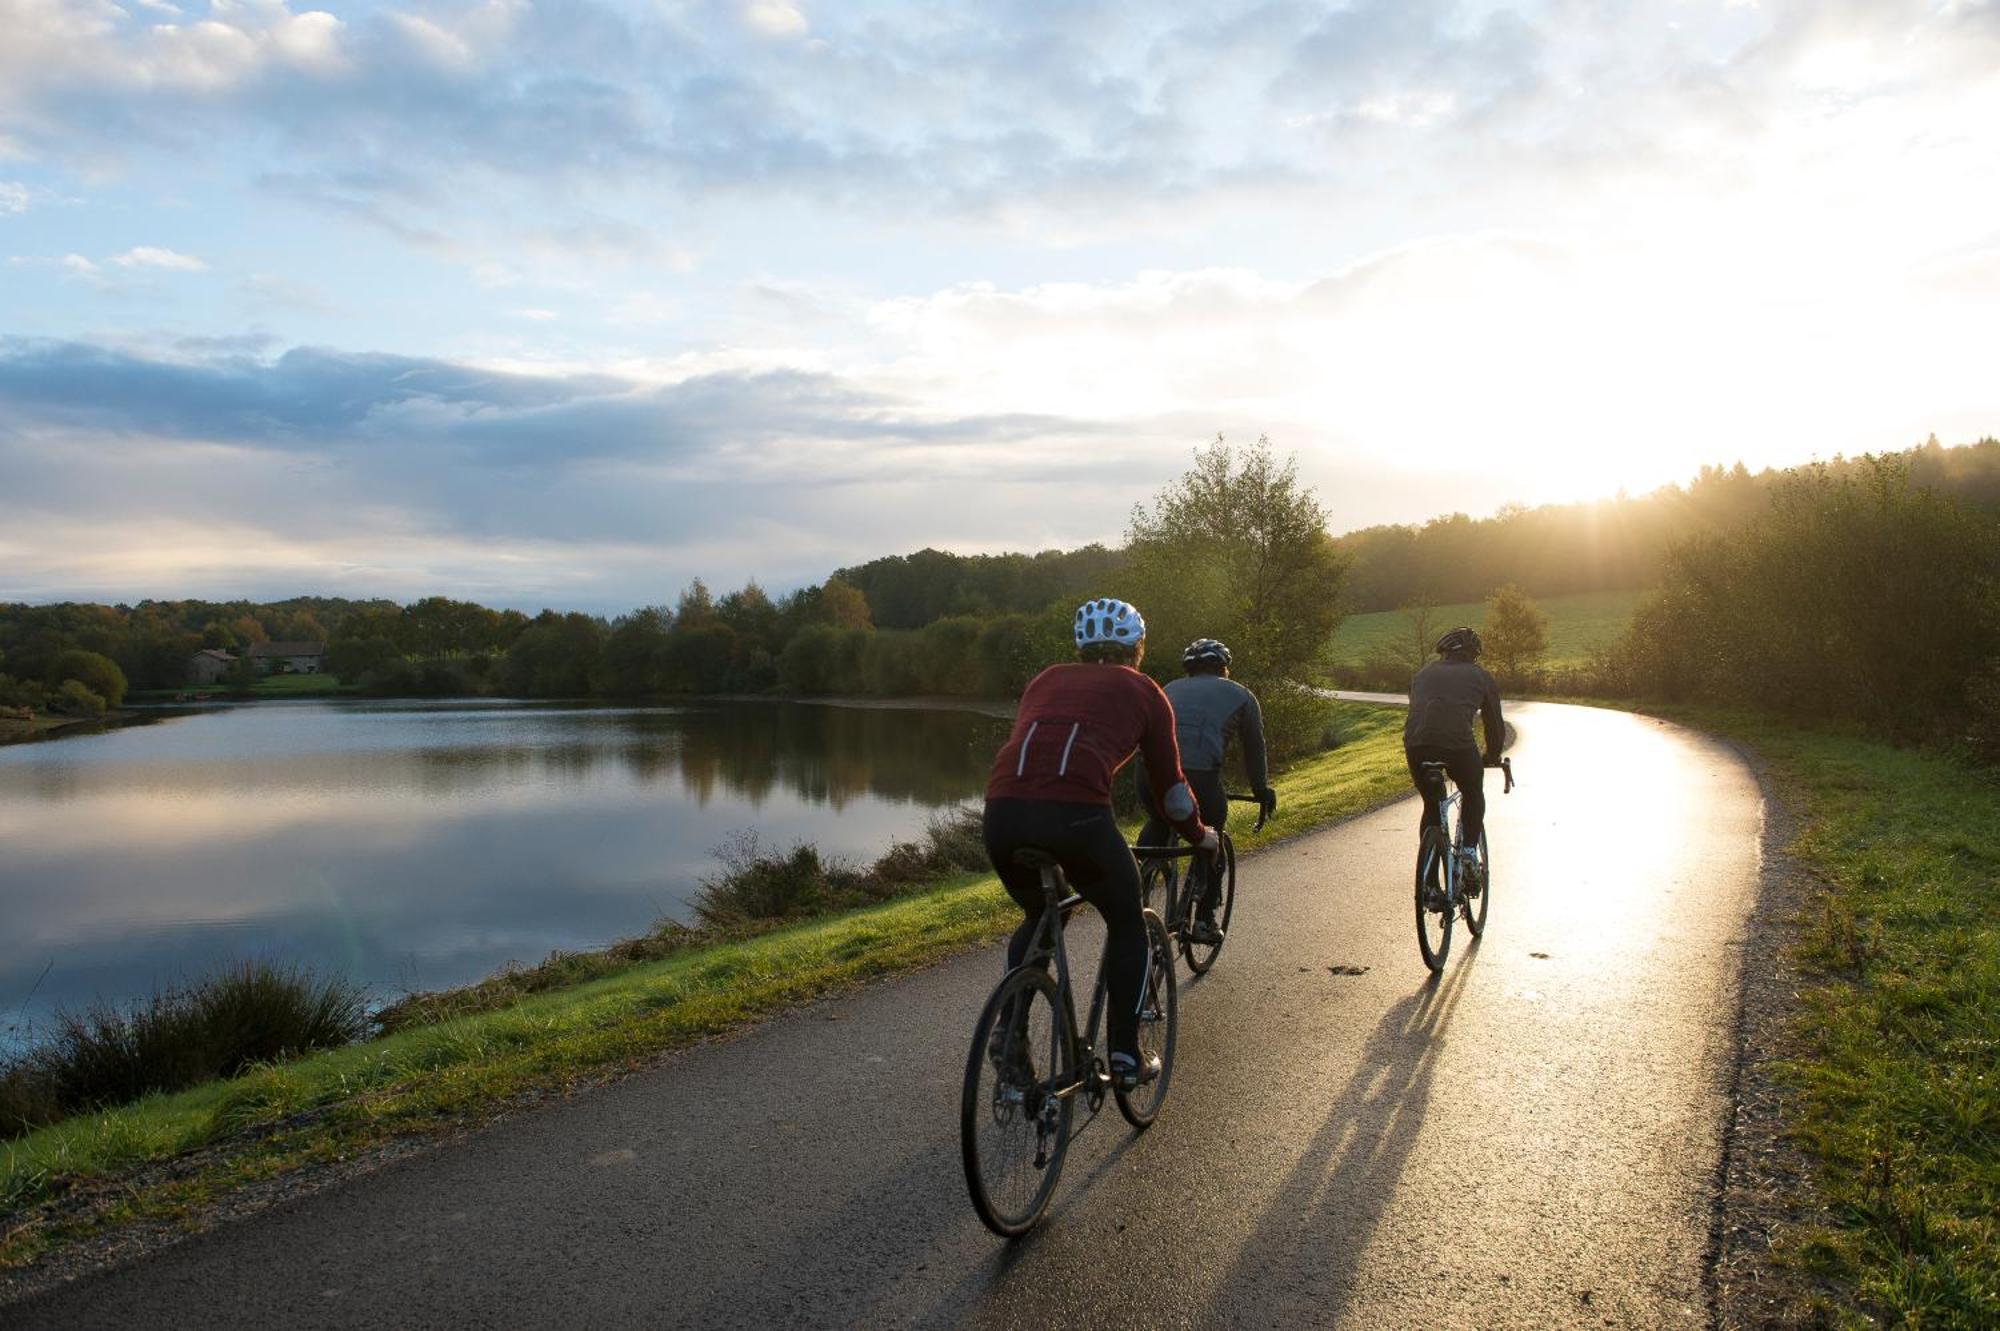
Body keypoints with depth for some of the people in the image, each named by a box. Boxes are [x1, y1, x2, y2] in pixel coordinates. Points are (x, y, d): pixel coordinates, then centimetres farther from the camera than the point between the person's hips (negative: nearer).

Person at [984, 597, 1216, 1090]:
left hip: (1002, 811, 4)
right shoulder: (1143, 691, 22)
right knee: (1128, 923, 24)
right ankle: (1126, 1056, 22)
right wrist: (1200, 835, 45)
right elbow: (1169, 786, 26)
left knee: (1038, 919, 32)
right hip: (1076, 813, -4)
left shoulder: (1046, 679, 31)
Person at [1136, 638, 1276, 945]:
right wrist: (1263, 792, 46)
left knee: (1157, 825, 33)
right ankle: (1204, 920, 25)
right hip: (1198, 773, -3)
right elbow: (1254, 750, 30)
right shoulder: (1240, 696, 23)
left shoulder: (1171, 689, 32)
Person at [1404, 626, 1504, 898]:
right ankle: (1469, 853, 13)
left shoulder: (1424, 673, 31)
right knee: (1473, 794, 29)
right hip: (1458, 742, -2)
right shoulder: (1481, 676, 24)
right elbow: (1495, 725, 28)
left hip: (1416, 744, 2)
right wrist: (1492, 758, 45)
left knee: (1431, 806, 22)